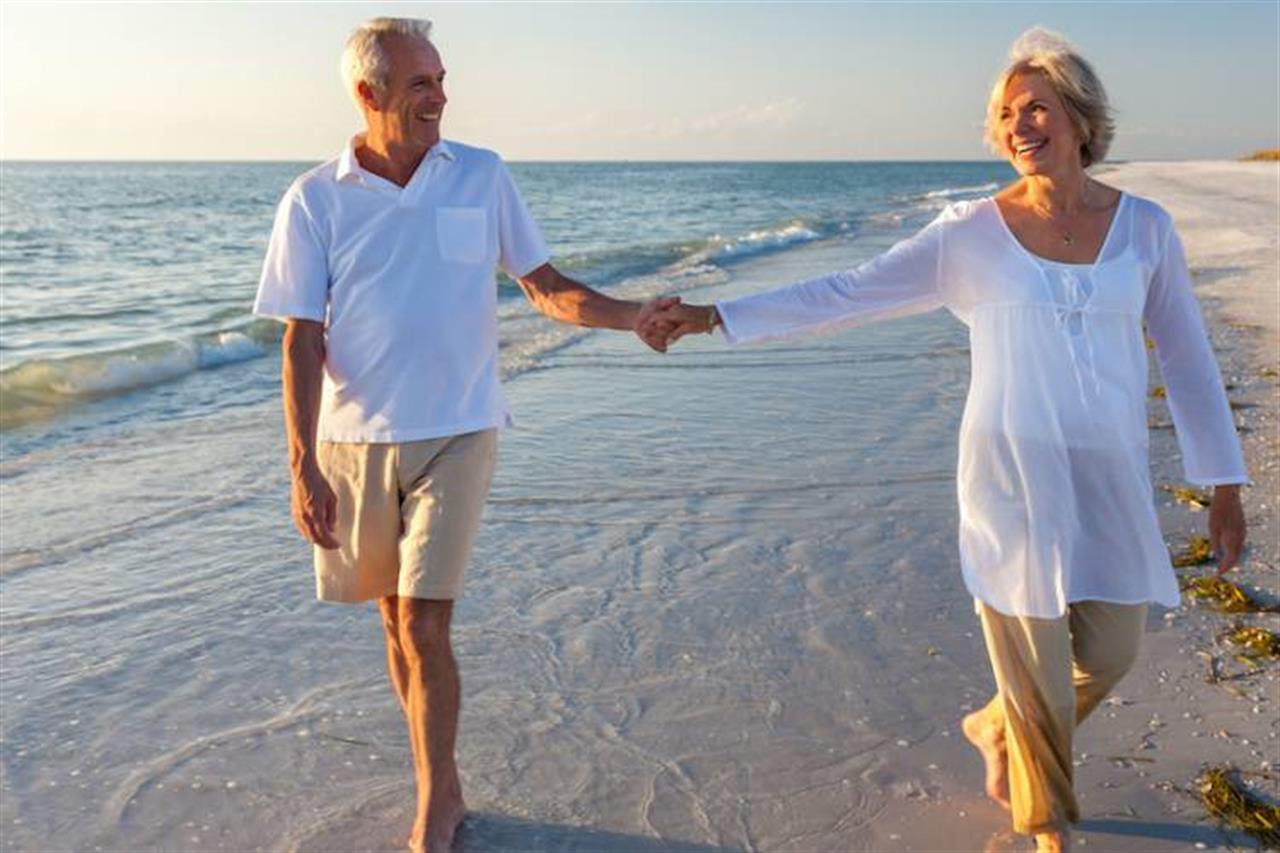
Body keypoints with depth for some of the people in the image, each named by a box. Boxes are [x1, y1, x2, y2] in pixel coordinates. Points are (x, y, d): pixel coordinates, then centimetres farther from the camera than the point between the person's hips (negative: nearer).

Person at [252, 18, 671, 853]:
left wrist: (629, 313, -16)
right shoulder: (315, 200, -3)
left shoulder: (482, 175, -1)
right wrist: (303, 465, -10)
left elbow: (546, 286, 2)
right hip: (354, 442, 2)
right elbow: (303, 341, -4)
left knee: (424, 626, -7)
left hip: (455, 433, -1)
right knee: (398, 619, 11)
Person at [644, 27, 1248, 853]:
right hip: (1011, 471, -3)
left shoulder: (1145, 226, 2)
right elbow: (847, 295, -4)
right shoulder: (973, 233, -4)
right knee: (1035, 660, 5)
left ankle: (997, 729, 43)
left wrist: (1225, 484, 5)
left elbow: (1187, 358, 6)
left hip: (1111, 477, 3)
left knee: (1111, 652, 12)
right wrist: (717, 316, -10)